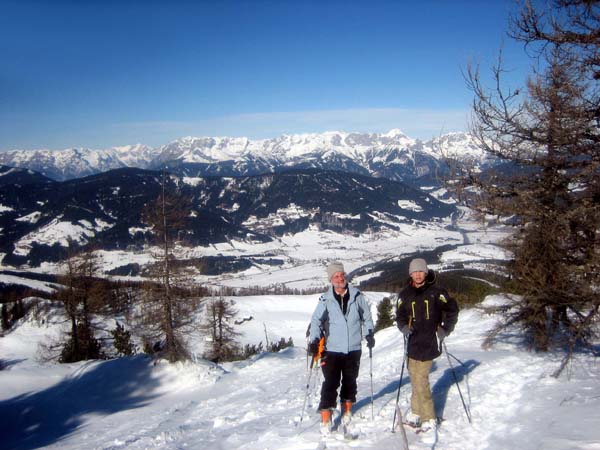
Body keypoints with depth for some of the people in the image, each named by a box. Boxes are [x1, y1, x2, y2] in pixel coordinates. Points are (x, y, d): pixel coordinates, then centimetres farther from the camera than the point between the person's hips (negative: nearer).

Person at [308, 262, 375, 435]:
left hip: (353, 349, 2)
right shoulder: (325, 300, -6)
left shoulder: (357, 296, -2)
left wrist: (369, 334, 0)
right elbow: (316, 320, -6)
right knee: (330, 383, -5)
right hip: (332, 349, -2)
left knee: (350, 381, 16)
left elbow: (366, 316, 9)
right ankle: (326, 418, 6)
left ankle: (347, 410, 37)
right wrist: (314, 340, -18)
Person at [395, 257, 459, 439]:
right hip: (413, 342, 4)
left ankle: (429, 420, 2)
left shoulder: (436, 292, -3)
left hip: (429, 343, -4)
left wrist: (445, 329, -4)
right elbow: (400, 316, 9)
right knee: (416, 379, 11)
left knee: (419, 380, -8)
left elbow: (452, 309, 4)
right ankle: (416, 414, 24)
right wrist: (404, 327, -10)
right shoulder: (405, 294, 6)